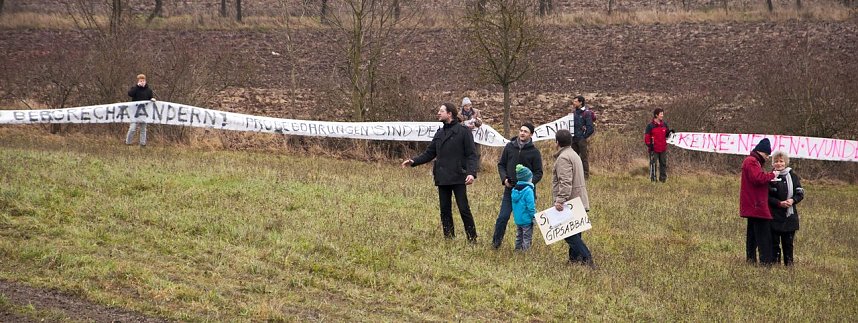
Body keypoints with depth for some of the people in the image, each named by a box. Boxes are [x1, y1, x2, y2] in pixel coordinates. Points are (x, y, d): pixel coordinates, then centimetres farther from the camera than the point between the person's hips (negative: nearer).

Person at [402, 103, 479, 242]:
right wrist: (414, 161, 3)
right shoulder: (440, 133, 16)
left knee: (464, 209, -6)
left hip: (458, 178, -6)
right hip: (442, 178, 7)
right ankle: (449, 239, 14)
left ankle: (472, 240, -1)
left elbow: (471, 155, -8)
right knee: (445, 210, 8)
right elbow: (429, 153, 18)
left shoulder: (463, 131, -4)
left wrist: (471, 173, -22)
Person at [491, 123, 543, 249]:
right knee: (503, 217, -1)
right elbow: (501, 164, 12)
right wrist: (504, 178, -5)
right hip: (510, 189, 2)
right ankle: (496, 242, 12)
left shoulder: (534, 152, -2)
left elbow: (538, 173, 0)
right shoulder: (510, 147, 5)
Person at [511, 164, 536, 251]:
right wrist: (534, 216, -10)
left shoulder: (515, 190, 5)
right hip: (526, 219, -8)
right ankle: (525, 250, 4)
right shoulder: (528, 191, -20)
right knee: (527, 238, 2)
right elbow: (531, 206, -21)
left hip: (517, 219, 8)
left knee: (519, 237, 19)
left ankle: (518, 249, 26)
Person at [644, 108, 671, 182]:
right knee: (653, 164, -2)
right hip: (654, 149, -5)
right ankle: (653, 178, 6)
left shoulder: (664, 124, 8)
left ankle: (663, 178, 20)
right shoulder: (650, 126, -7)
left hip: (663, 148, 5)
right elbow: (646, 136, -5)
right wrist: (649, 144, -15)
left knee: (663, 164, 10)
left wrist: (669, 132, -3)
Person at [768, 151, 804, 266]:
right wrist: (779, 203, -16)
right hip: (774, 216, -2)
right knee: (774, 241, -1)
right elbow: (767, 196, -5)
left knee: (788, 241, 6)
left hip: (790, 215, 2)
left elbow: (800, 193, 6)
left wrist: (793, 200, -13)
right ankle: (775, 263, 4)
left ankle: (789, 263, 12)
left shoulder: (793, 176, 7)